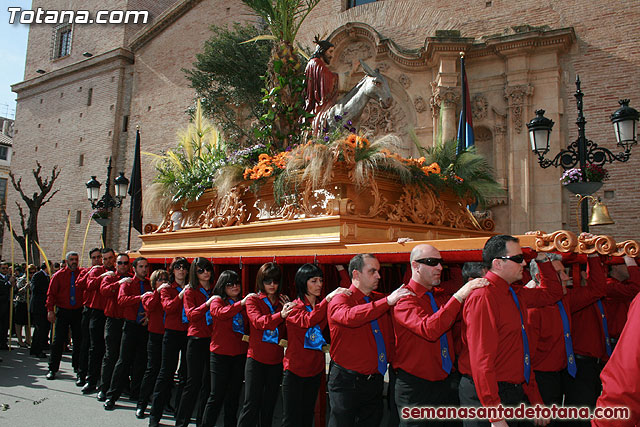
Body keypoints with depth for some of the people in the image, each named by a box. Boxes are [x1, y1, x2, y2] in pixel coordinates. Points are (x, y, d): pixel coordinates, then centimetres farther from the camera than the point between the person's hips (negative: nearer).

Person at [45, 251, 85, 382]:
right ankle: (52, 369, 14)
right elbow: (51, 293, 2)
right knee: (58, 340, 2)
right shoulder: (59, 275, 3)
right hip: (62, 311, 0)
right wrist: (50, 310, -6)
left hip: (78, 312, 0)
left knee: (79, 341, 4)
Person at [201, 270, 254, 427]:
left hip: (240, 354, 4)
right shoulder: (217, 301, -2)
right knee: (217, 395, 0)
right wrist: (241, 303, -31)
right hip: (220, 354, -4)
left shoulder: (244, 303, 9)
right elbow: (220, 313, -24)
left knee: (234, 395, 14)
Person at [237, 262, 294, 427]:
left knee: (269, 404, 13)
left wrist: (288, 311, -14)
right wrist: (280, 315, -39)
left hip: (276, 360, 4)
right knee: (251, 404, -4)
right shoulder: (253, 300, -1)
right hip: (256, 359, -3)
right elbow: (258, 321, -22)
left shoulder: (283, 302, 7)